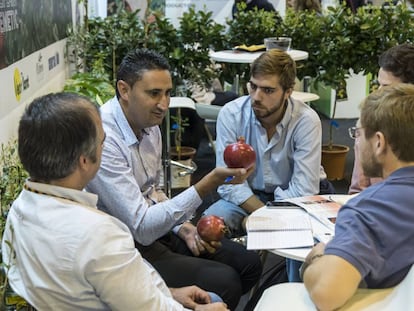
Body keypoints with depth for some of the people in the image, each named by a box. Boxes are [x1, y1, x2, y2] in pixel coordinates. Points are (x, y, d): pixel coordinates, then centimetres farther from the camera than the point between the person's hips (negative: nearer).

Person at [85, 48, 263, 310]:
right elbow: (141, 228, -28)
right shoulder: (103, 141, -26)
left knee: (249, 265, 4)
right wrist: (209, 184, -33)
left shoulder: (149, 123, 2)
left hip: (157, 228, 9)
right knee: (224, 282, -20)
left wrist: (182, 226, -2)